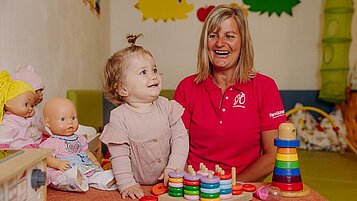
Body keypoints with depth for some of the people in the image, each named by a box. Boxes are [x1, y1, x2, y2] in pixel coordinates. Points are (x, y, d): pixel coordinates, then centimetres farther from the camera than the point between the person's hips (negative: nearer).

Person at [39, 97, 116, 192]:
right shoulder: (51, 143, 1)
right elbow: (46, 157, -10)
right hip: (64, 174, -7)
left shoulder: (80, 139, 22)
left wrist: (95, 161, 13)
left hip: (87, 170, 8)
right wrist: (58, 164, -29)